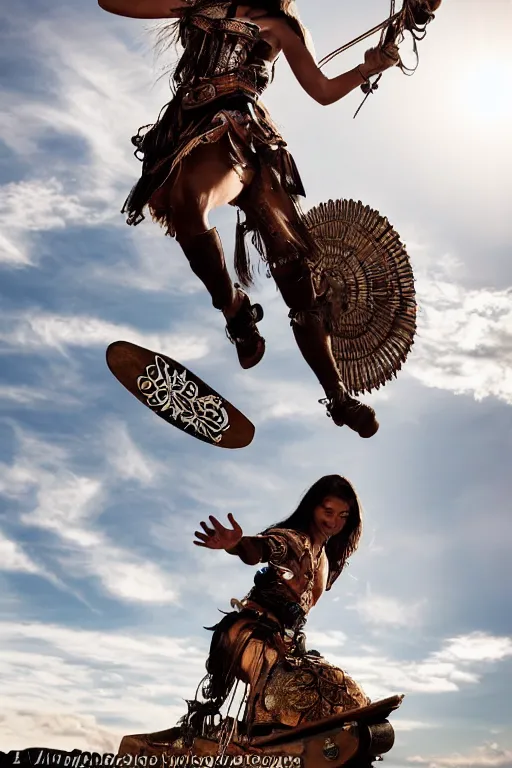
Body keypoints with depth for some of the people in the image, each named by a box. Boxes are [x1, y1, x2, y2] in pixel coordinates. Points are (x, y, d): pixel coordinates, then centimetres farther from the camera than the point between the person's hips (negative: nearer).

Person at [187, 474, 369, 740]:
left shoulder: (326, 557, 20)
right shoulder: (292, 538, -6)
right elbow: (259, 548, -29)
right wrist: (237, 544, -52)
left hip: (285, 642, 8)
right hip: (254, 631, -8)